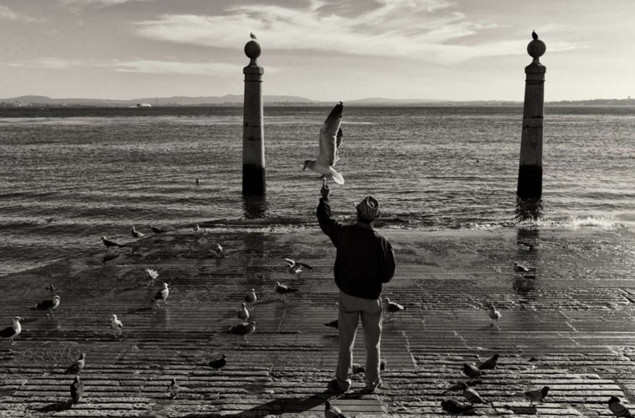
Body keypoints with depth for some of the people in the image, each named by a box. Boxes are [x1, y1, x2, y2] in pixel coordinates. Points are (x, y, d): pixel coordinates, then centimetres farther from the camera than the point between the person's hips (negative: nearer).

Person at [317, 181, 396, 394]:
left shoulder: (344, 234, -12)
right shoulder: (381, 242, -16)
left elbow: (324, 219, 7)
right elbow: (388, 274, -10)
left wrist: (324, 198, 21)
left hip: (348, 295, 1)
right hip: (371, 298, -1)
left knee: (345, 341, 13)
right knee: (372, 343, 15)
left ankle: (342, 381, 22)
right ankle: (372, 382, 26)